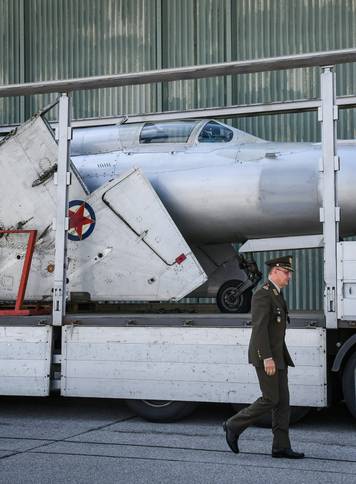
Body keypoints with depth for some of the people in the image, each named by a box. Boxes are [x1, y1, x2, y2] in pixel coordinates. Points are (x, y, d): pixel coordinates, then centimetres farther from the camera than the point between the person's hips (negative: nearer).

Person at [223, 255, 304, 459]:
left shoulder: (277, 295, 17)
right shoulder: (262, 294, -15)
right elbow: (259, 327, -22)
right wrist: (267, 358, -26)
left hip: (278, 355, 10)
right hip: (265, 355, -10)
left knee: (282, 400, 5)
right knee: (270, 400, -7)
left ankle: (281, 446, 7)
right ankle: (234, 426, 7)